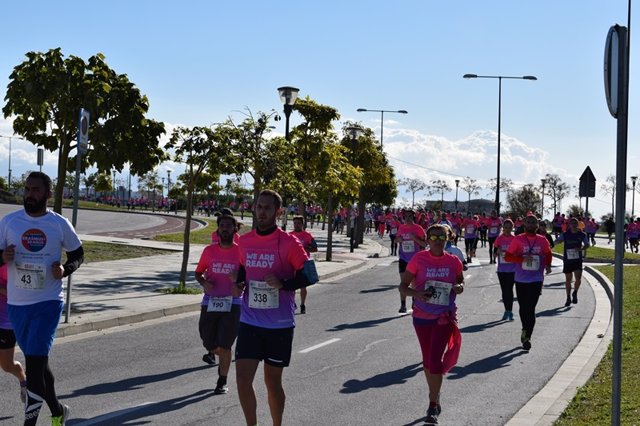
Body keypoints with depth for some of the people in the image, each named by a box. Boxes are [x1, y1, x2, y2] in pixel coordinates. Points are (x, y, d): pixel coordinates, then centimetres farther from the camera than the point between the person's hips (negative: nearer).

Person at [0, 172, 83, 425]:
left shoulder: (60, 224, -3)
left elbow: (78, 255, 9)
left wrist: (65, 269, -11)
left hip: (47, 302, -3)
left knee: (34, 363, -11)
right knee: (38, 362, 16)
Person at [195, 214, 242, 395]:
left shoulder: (240, 251, -3)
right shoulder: (209, 250, 3)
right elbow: (198, 272, 12)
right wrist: (204, 283, -9)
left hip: (232, 304, -2)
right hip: (210, 303, 2)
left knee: (224, 346, -5)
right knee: (209, 343, 8)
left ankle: (222, 381, 12)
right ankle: (213, 352, 46)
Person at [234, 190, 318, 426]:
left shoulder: (289, 243, -9)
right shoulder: (244, 241, 5)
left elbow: (310, 275, -9)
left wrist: (283, 284, -22)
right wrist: (239, 283, 0)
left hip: (280, 324, -3)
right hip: (249, 321, 3)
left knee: (273, 381, 8)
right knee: (242, 378, -6)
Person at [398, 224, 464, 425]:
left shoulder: (454, 262, -4)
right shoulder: (419, 259, -7)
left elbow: (461, 281, 15)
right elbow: (403, 286, -6)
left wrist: (459, 287, -9)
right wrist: (417, 293, -26)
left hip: (445, 318, -1)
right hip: (422, 317, 2)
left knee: (435, 360, -12)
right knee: (427, 360, 14)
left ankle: (433, 405, -3)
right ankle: (435, 399, 33)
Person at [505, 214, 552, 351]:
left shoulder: (542, 241, 4)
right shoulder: (518, 240, -2)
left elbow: (548, 254, 21)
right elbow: (507, 256, -4)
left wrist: (548, 265, 2)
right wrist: (522, 259, -18)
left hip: (536, 279, -1)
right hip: (520, 279, 1)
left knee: (530, 309, -8)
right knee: (523, 308, 11)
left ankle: (527, 337, -4)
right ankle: (526, 330, 35)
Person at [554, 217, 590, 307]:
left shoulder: (582, 235, 0)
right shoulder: (565, 234, -4)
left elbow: (587, 244, 9)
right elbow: (556, 241, -10)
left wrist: (581, 249, -12)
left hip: (578, 260, 0)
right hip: (567, 260, 0)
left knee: (578, 279, -13)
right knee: (568, 280, 9)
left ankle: (575, 293, 15)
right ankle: (568, 298, 23)